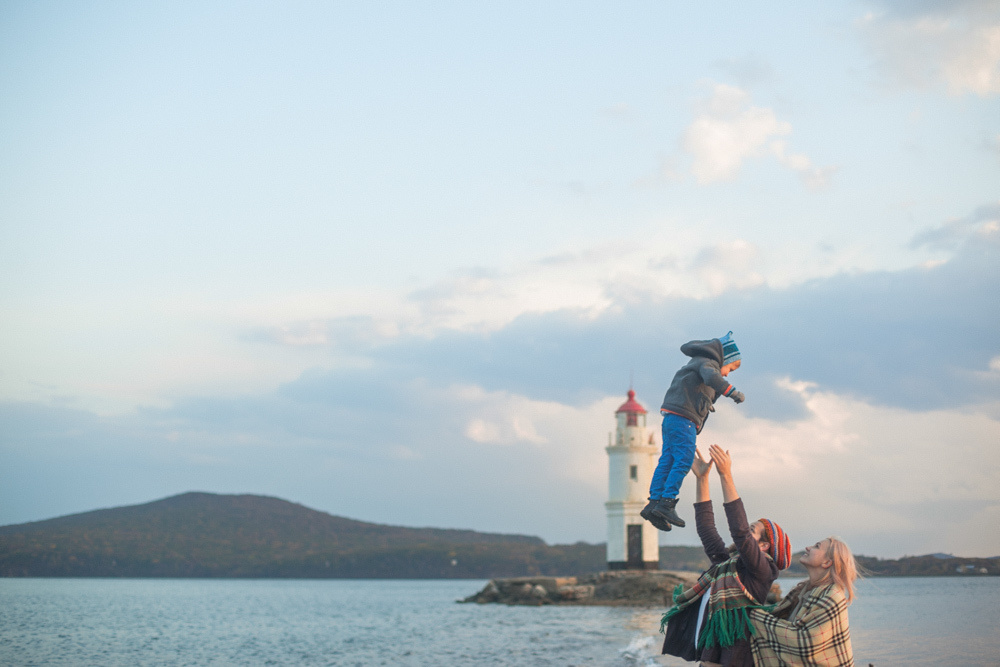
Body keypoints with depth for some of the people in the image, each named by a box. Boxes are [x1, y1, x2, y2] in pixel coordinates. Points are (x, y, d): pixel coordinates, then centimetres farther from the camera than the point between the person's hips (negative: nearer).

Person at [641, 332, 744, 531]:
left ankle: (654, 502, -3)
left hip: (671, 417, 10)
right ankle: (667, 503, -22)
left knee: (667, 461, 3)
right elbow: (711, 377, -25)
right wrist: (731, 391, -33)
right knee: (684, 460, -15)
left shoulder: (697, 362, 27)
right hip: (682, 417, -10)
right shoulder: (707, 362, -3)